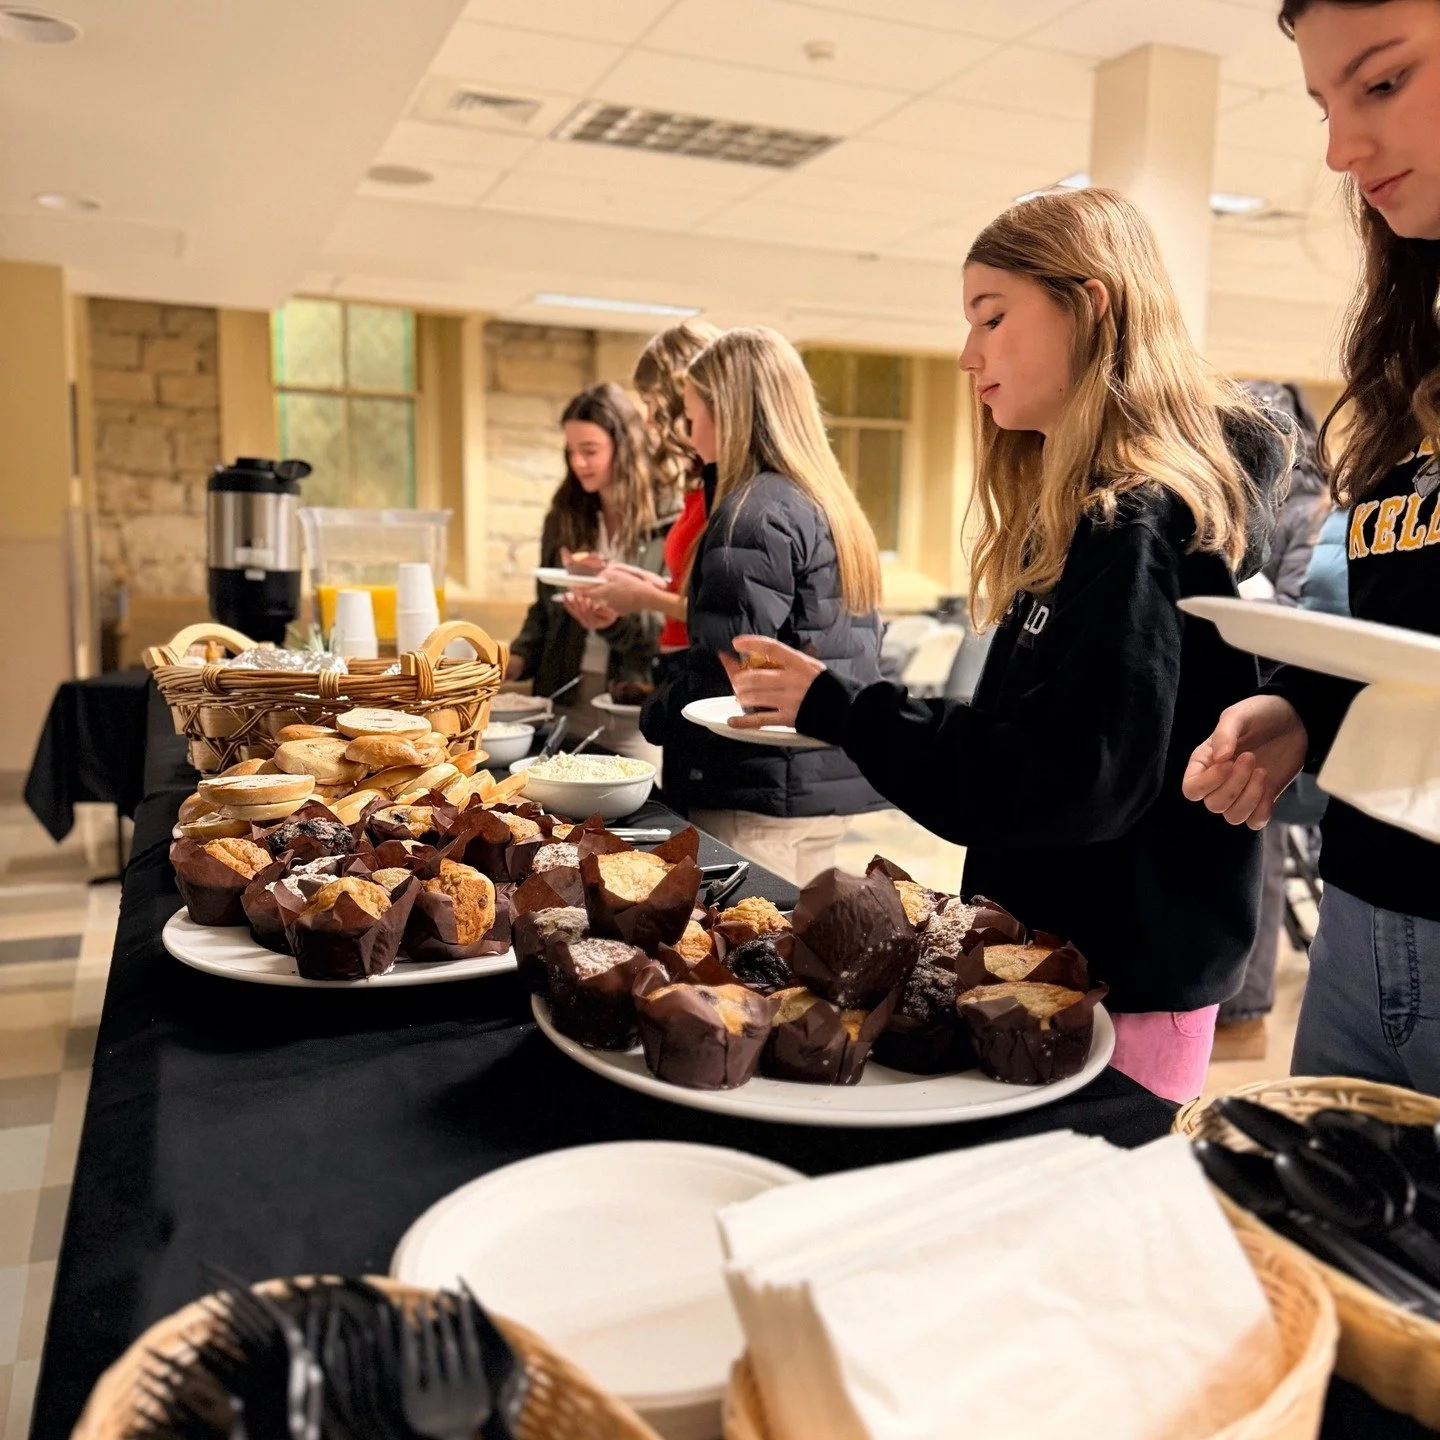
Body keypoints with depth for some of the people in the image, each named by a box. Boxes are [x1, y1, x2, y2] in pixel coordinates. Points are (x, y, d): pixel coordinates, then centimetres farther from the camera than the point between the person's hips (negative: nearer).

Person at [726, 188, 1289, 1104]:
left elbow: (1077, 780, -25)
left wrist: (843, 712, -19)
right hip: (1059, 944, 9)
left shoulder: (1140, 523, -18)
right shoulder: (1081, 511, 10)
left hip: (1119, 988, -9)